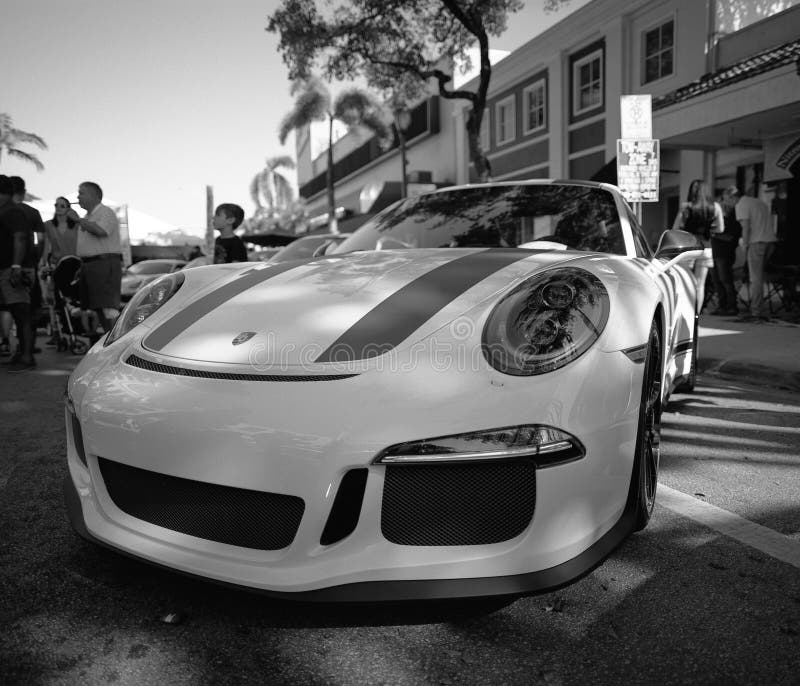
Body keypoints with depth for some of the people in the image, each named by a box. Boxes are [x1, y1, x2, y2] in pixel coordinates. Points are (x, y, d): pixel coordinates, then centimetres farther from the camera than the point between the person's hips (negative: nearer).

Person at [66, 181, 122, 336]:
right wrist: (82, 266, 19)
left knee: (108, 306, -18)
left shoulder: (106, 212, -5)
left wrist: (78, 219, -16)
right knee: (98, 307, 8)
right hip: (88, 264, 9)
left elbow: (101, 231, -25)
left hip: (105, 263, -9)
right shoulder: (87, 217, 24)